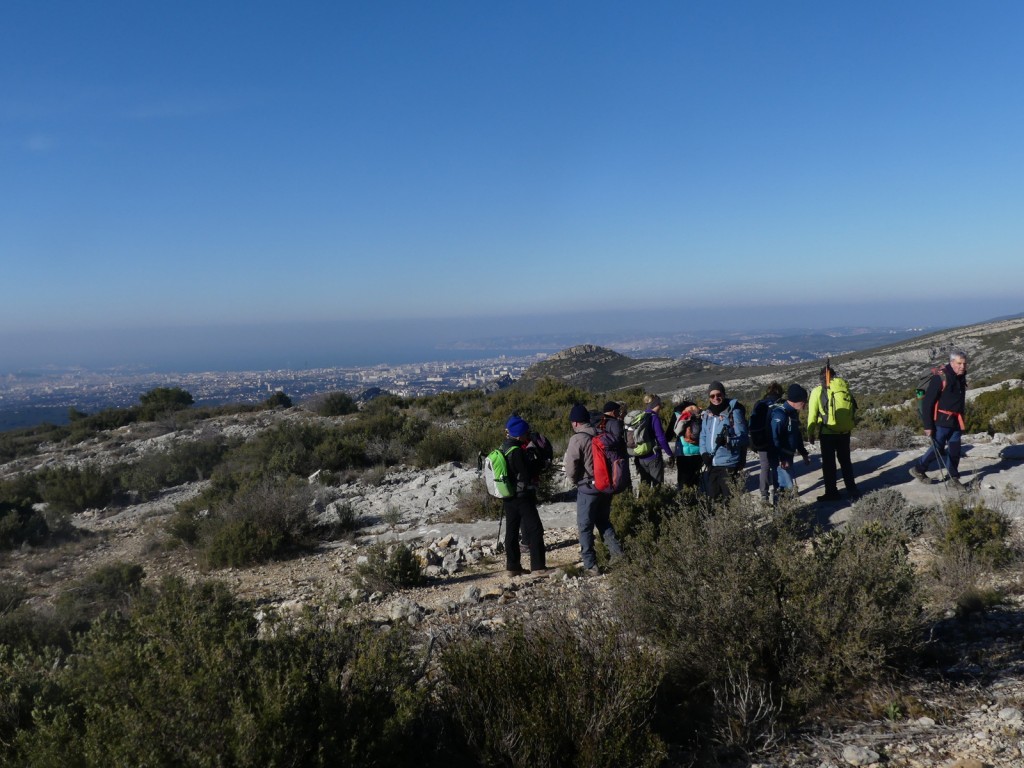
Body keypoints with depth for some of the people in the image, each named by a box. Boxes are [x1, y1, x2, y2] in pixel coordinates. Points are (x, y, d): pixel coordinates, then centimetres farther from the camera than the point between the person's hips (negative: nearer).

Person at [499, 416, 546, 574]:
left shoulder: (504, 448, 8)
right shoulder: (517, 451, -21)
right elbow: (528, 475, -20)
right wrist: (537, 463, -4)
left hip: (509, 498, 9)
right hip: (522, 497, -9)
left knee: (512, 531, 12)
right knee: (535, 530, -3)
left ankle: (513, 566, 17)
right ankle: (538, 566, -4)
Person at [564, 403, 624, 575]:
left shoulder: (577, 439, -14)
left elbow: (571, 466, -14)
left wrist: (575, 481, 5)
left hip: (588, 487, -6)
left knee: (585, 526, 4)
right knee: (603, 521, 22)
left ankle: (590, 565, 5)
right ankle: (617, 552, 13)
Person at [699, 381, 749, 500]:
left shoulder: (734, 411, -9)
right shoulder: (706, 414, 9)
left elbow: (742, 437, -9)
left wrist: (727, 441, -27)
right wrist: (704, 453, 0)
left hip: (728, 464, -6)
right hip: (711, 464, 6)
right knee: (712, 497, 15)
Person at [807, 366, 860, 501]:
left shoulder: (818, 391, -7)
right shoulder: (844, 388, 4)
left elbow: (812, 415, -7)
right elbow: (853, 410, 6)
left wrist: (810, 433, 1)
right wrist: (849, 426, 17)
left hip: (827, 432, -4)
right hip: (845, 431, 4)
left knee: (828, 463, 8)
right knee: (845, 461, 17)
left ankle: (832, 493, 12)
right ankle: (852, 491, 18)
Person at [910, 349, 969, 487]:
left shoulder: (961, 377, 8)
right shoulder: (940, 378, -18)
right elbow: (927, 402, -18)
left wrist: (961, 421, 24)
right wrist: (928, 425, -19)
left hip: (956, 422, 7)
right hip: (942, 422, -7)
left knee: (955, 450, 7)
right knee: (937, 448, -1)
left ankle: (954, 478, 15)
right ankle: (918, 469, 16)